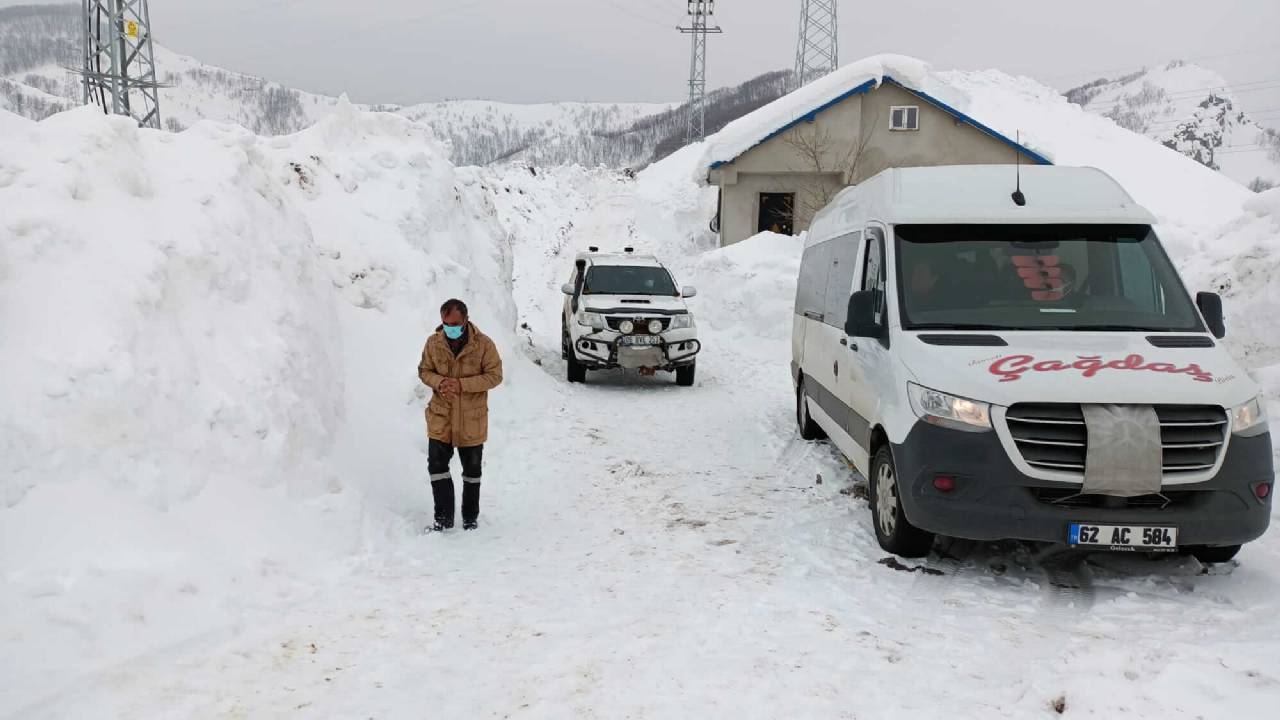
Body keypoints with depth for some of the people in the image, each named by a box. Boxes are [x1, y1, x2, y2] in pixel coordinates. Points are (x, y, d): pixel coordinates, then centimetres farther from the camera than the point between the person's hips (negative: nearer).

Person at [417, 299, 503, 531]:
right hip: (441, 417, 2)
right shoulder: (433, 342, -5)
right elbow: (424, 370, 5)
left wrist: (462, 384, -24)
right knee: (437, 465, -4)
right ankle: (444, 517, 10)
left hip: (472, 418, -1)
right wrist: (438, 382, -18)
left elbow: (495, 375, -12)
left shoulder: (483, 344, -13)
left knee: (472, 469, 12)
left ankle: (471, 517, 29)